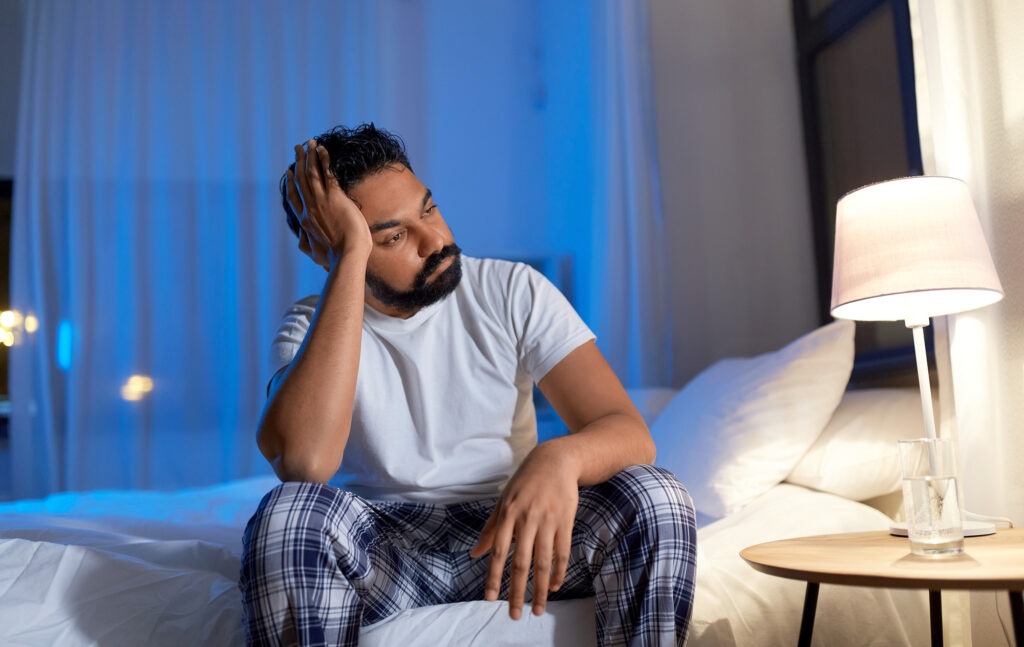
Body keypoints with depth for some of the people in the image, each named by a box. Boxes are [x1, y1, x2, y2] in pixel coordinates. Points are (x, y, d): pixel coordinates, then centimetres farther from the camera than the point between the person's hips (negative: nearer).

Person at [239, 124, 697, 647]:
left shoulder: (513, 291, -3)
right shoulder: (312, 328, -5)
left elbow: (631, 434, -11)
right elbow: (302, 463, -29)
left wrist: (558, 458, -37)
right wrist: (350, 256, -25)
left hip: (513, 540, 1)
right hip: (381, 553, 0)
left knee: (655, 498, -26)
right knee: (288, 513, -32)